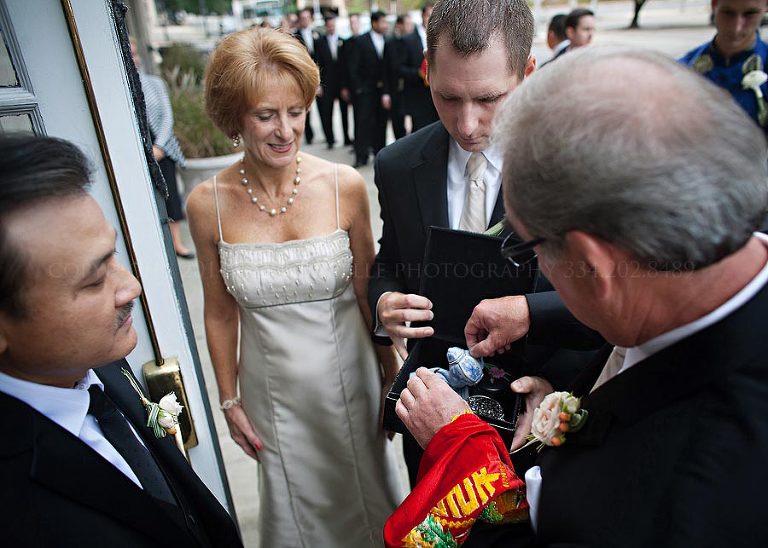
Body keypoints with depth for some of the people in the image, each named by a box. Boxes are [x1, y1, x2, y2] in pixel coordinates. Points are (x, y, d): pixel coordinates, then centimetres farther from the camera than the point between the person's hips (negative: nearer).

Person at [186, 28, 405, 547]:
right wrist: (230, 401, 6)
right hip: (272, 389, 1)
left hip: (349, 379, 0)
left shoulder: (345, 186, -14)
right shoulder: (208, 204, -12)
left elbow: (368, 293, -4)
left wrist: (392, 377, 2)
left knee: (366, 495, 23)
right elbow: (221, 313, -1)